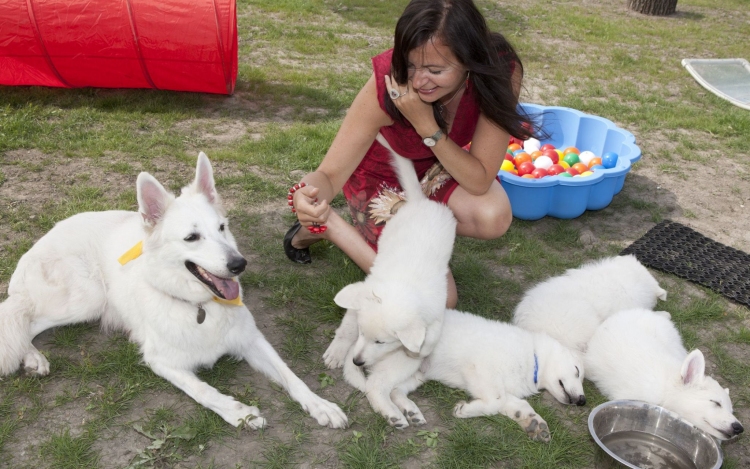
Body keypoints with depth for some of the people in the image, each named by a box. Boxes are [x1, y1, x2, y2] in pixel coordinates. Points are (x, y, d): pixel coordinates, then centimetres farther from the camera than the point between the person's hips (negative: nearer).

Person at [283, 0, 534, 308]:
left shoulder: (501, 71, -29)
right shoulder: (388, 83, -33)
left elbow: (480, 182, -25)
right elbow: (331, 173, -28)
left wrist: (427, 126, -38)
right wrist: (309, 195, -52)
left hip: (439, 168, 3)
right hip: (382, 175, -2)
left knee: (494, 217, -30)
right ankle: (327, 225, 5)